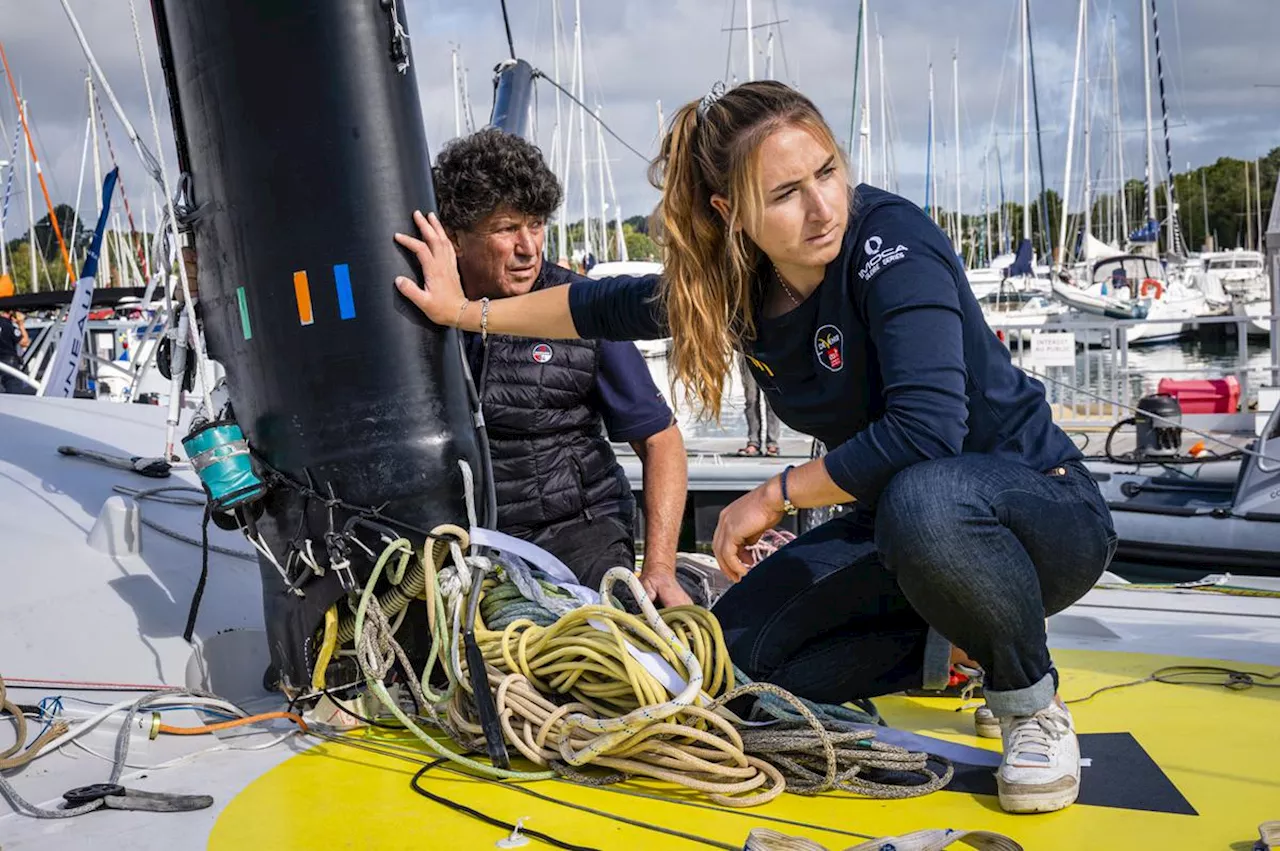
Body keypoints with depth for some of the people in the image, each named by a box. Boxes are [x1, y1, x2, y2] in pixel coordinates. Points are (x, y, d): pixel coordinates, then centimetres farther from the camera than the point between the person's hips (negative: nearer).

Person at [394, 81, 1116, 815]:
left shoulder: (889, 239, -25)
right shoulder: (733, 287, -5)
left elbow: (925, 428, -35)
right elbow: (607, 308, 14)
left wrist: (775, 495, -23)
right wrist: (469, 312, 18)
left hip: (1044, 507, -6)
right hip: (903, 519, 7)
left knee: (922, 500, -40)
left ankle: (1033, 704, -12)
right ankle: (951, 650, 13)